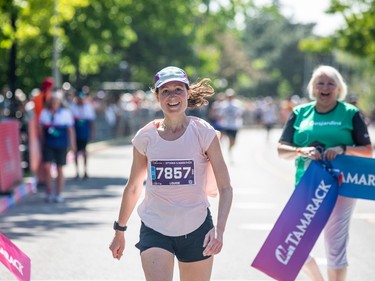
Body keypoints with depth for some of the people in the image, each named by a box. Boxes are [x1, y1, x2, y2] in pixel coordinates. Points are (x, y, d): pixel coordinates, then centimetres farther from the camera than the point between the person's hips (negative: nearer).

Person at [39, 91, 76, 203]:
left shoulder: (66, 113, -1)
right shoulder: (44, 113, 4)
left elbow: (71, 130, 4)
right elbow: (41, 128, 13)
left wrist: (72, 144, 2)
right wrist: (42, 142, 12)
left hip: (61, 145, -1)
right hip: (47, 144, 1)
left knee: (59, 169, 5)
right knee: (47, 167, -11)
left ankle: (59, 194, 15)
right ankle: (48, 192, 4)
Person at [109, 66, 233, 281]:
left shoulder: (204, 133, -5)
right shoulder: (145, 137, 0)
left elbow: (225, 188, -5)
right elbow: (133, 188, 14)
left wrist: (219, 229, -20)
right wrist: (119, 231, 20)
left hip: (196, 229, 0)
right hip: (155, 229, 0)